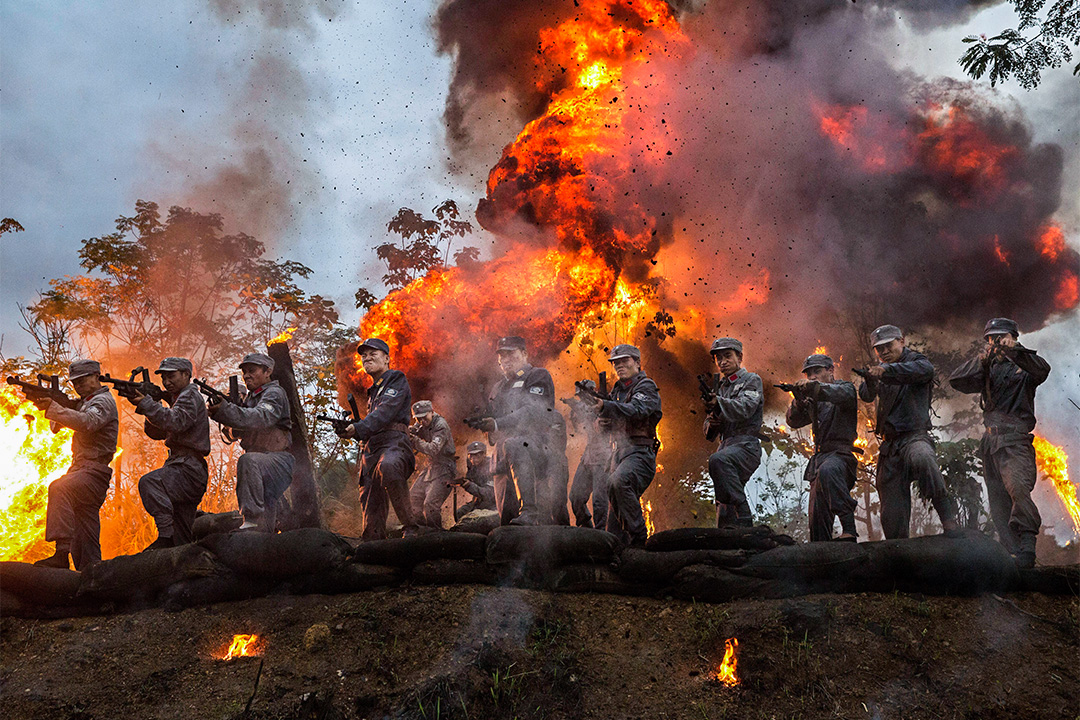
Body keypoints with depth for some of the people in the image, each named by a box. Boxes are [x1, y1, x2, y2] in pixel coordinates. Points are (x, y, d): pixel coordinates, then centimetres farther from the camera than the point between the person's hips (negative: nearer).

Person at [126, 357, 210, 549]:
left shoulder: (190, 396, -5)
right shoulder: (178, 398, 24)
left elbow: (176, 422, -24)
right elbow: (157, 432, 17)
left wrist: (147, 403, -25)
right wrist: (144, 406, 2)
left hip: (189, 470, -10)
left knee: (149, 482, -33)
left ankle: (165, 535, -34)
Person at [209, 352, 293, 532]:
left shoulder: (274, 393, -7)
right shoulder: (249, 398, 18)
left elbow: (261, 417, -29)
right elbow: (233, 435, 13)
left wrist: (225, 411, -38)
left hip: (279, 460, -9)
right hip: (261, 463, 9)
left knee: (247, 460, -37)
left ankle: (251, 520, -39)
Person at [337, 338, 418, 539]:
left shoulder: (397, 380, 7)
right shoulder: (373, 390, 31)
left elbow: (386, 412, -11)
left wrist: (359, 428, -24)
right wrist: (349, 427, 14)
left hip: (393, 443, -8)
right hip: (370, 449, 8)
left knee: (387, 467, -41)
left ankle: (410, 528, -34)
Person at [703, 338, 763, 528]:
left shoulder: (752, 381, 4)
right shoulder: (720, 387, 23)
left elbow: (744, 409, -17)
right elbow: (710, 433, 22)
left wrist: (718, 402, -32)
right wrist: (712, 422, -2)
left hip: (746, 445, -7)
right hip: (727, 448, 7)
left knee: (718, 460, -38)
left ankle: (743, 517, -35)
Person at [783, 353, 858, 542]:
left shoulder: (846, 387, 4)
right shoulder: (814, 399, 22)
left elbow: (841, 394, -22)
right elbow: (794, 421, 10)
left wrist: (815, 386, -39)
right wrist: (798, 400, -11)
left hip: (840, 454, -7)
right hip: (820, 456, 7)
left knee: (827, 471, -40)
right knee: (817, 516, 3)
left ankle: (849, 528, -43)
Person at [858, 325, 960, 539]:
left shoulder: (914, 361, 2)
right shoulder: (880, 370, 20)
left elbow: (925, 369, -23)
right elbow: (866, 396, 5)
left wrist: (886, 370, -36)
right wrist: (870, 379, -18)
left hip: (914, 435, -6)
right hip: (889, 445, 6)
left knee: (922, 458, -41)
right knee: (891, 512, 4)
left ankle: (948, 518, -34)